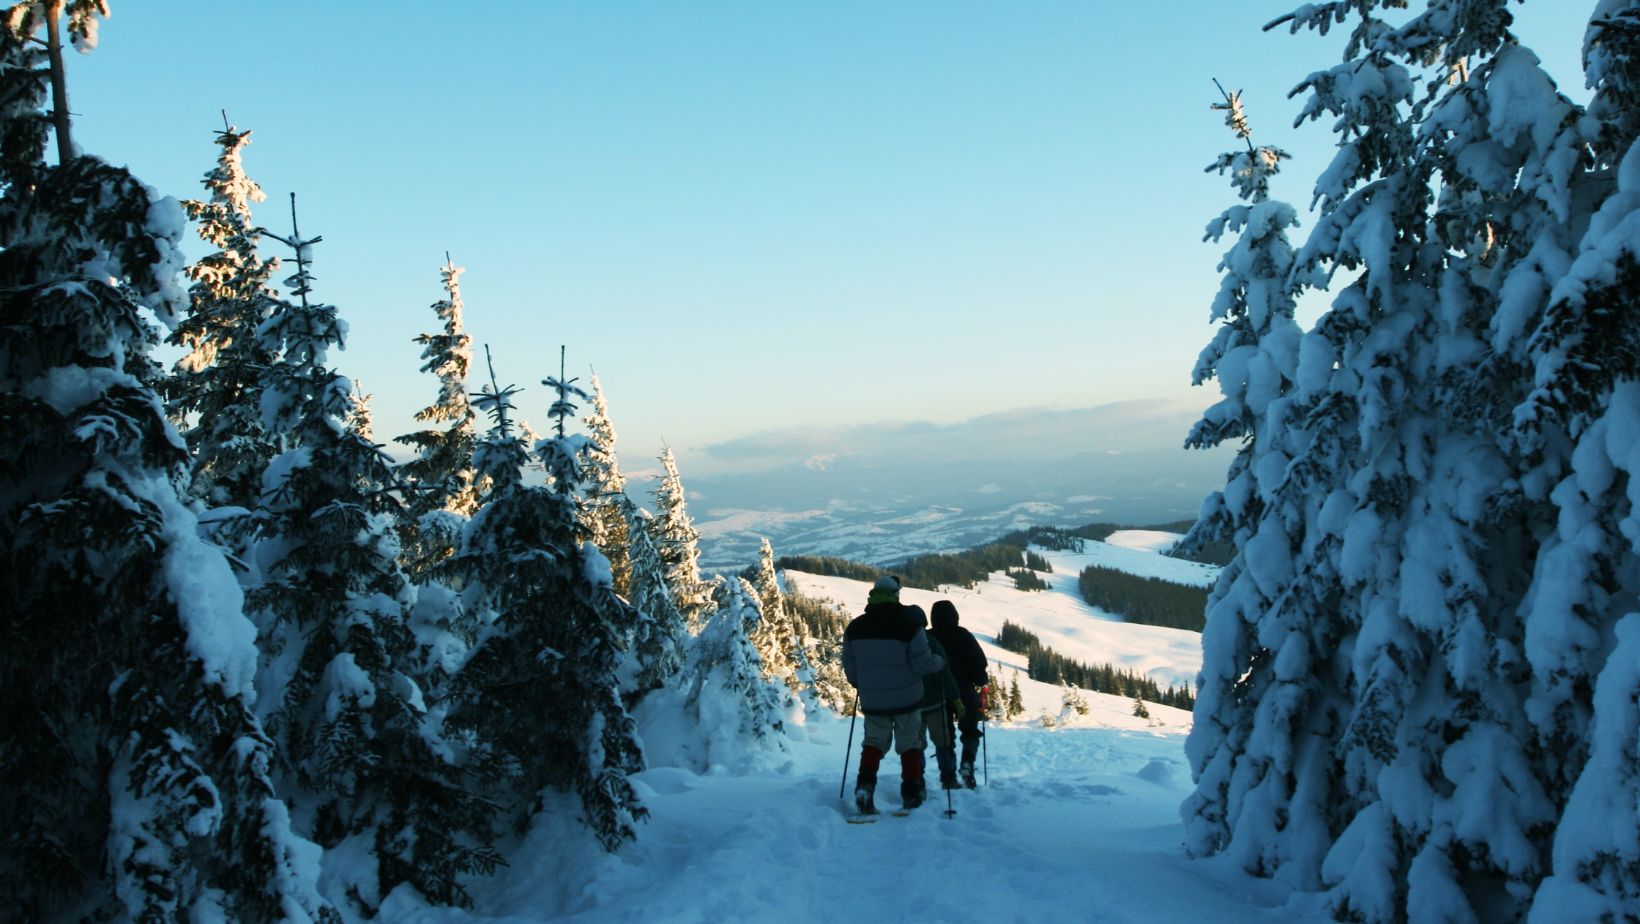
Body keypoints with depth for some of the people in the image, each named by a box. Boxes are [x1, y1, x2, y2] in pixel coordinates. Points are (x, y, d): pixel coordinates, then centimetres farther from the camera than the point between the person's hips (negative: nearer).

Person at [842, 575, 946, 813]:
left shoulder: (854, 628, -4)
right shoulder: (909, 625, -16)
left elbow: (849, 667, 5)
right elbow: (923, 664, -15)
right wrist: (940, 662, 7)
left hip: (872, 701, 3)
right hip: (906, 699, -2)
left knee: (874, 741, 17)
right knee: (910, 744, 15)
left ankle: (865, 787, -2)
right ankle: (911, 793, 18)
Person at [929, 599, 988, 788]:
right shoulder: (963, 636, -7)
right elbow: (979, 662, -9)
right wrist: (979, 681, 8)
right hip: (964, 693, -1)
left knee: (943, 736, 12)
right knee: (970, 730, 16)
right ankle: (967, 763, -8)